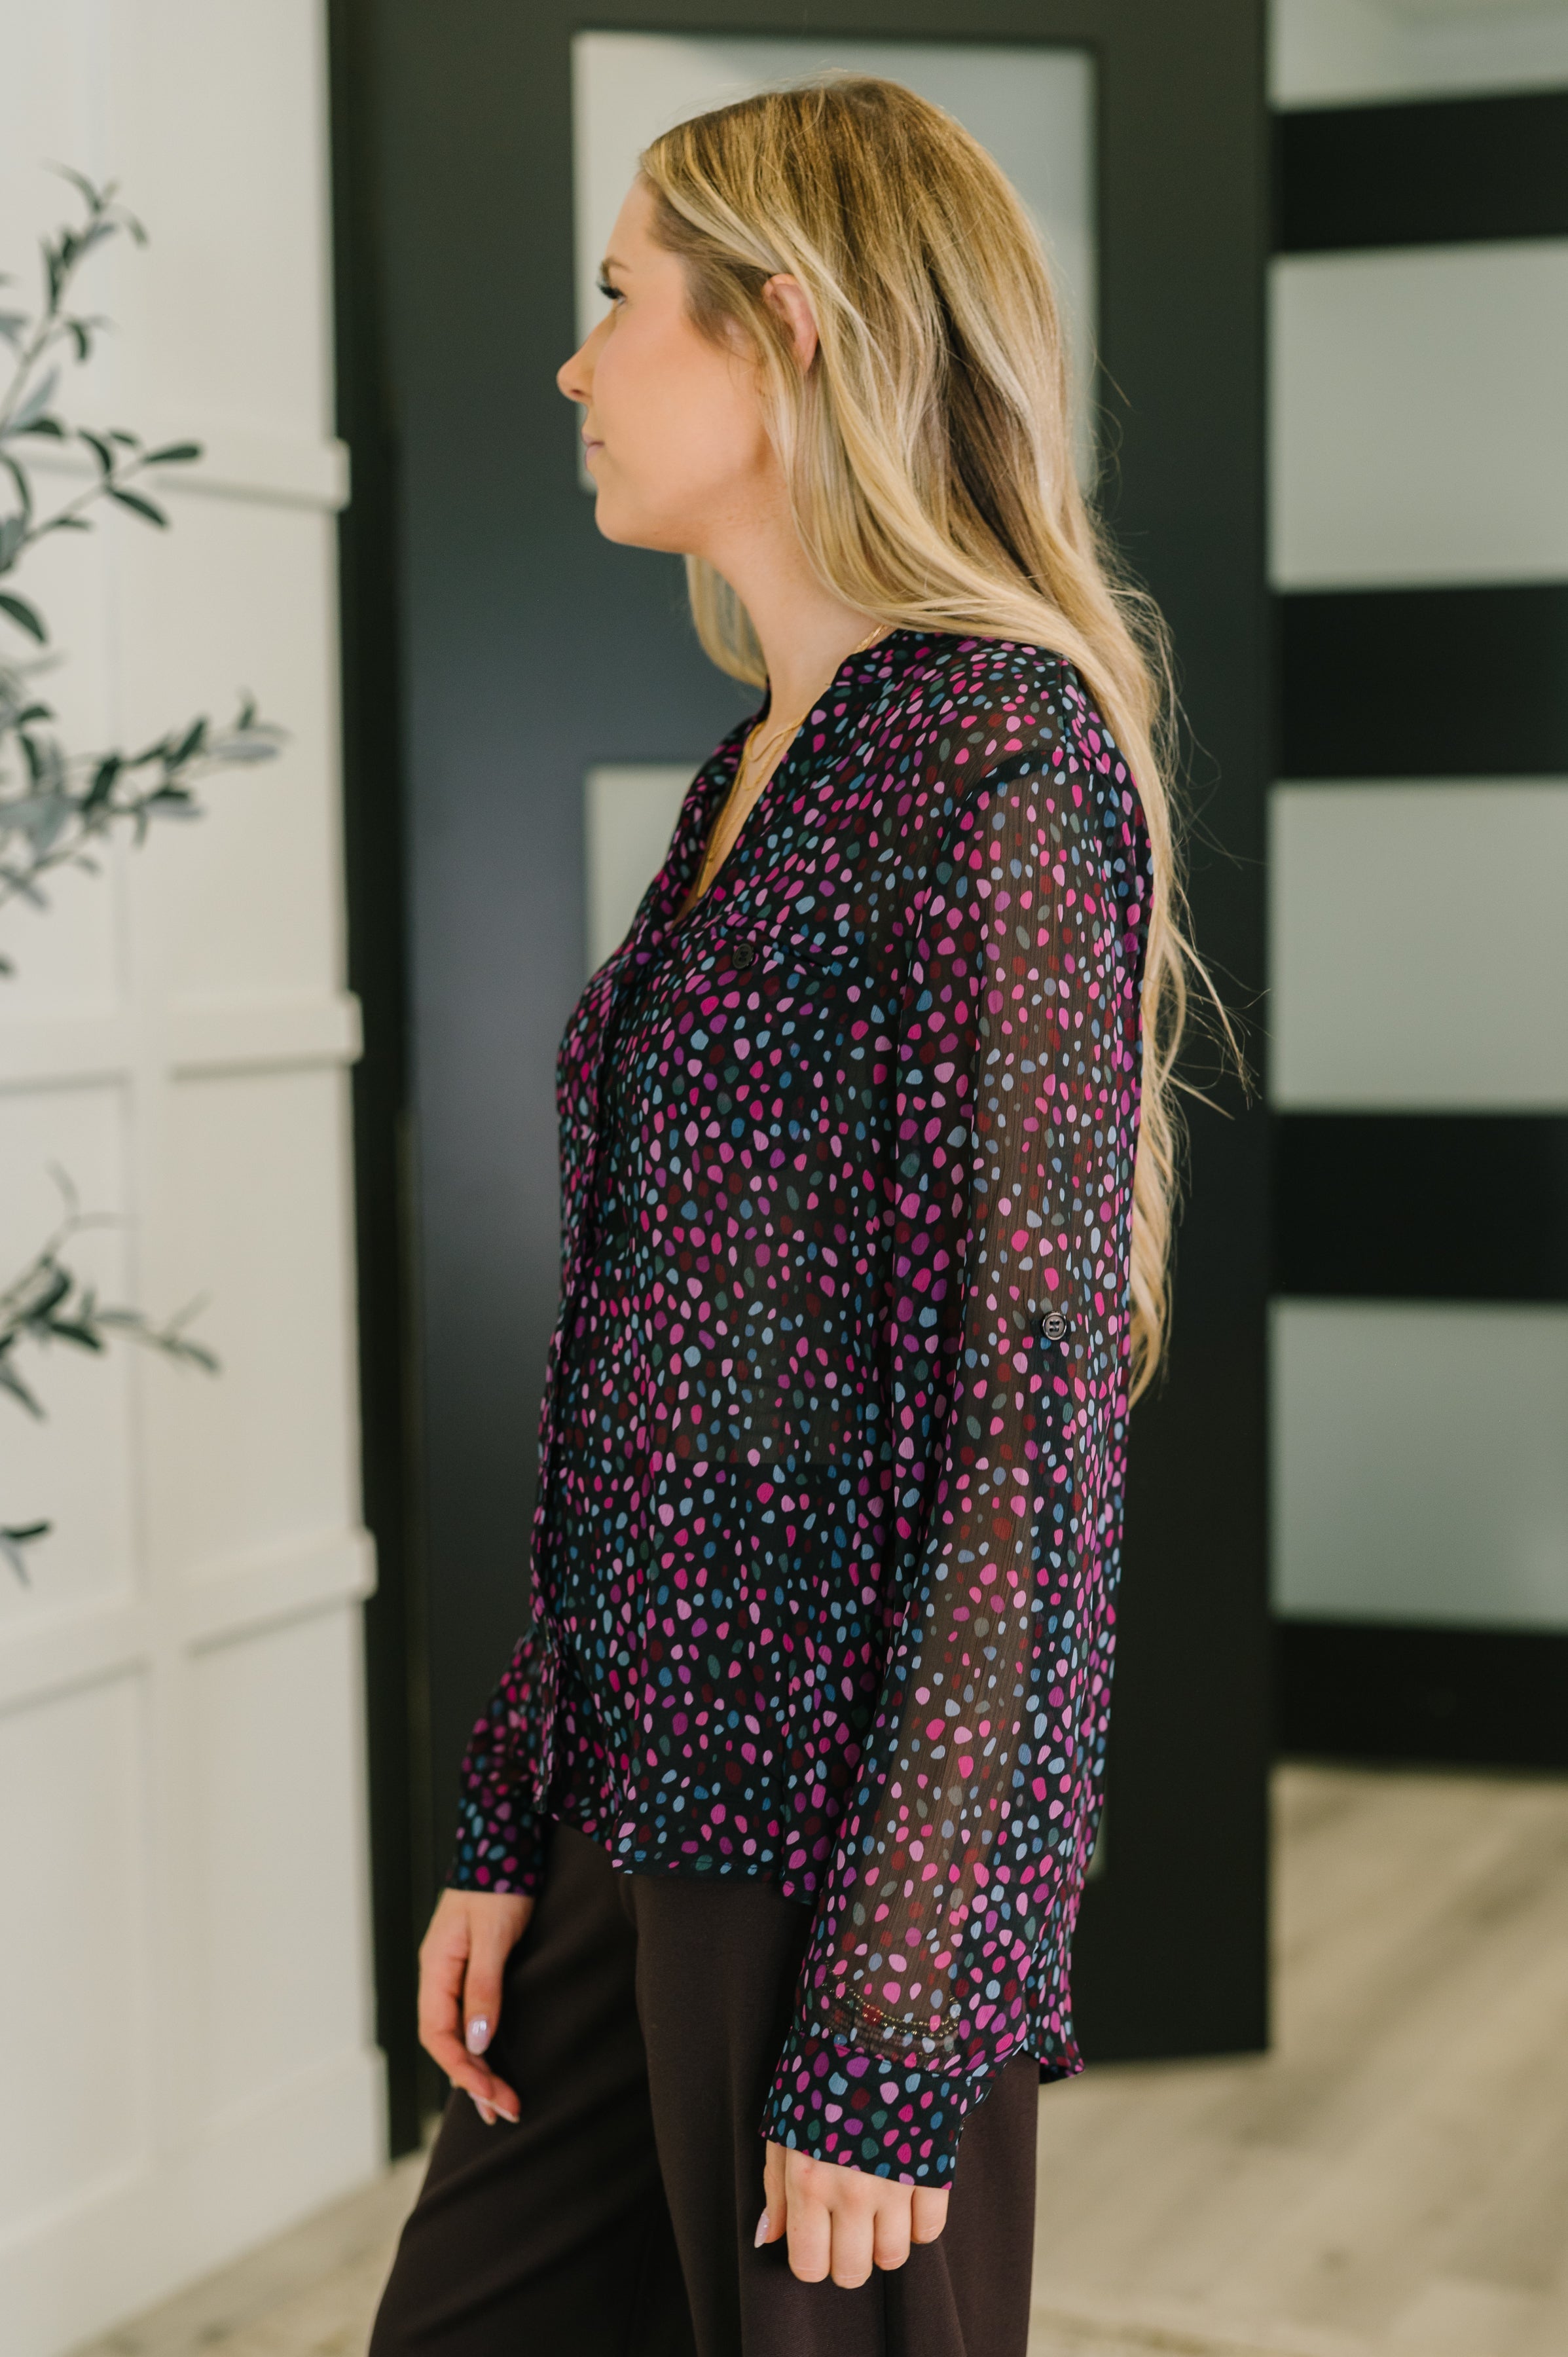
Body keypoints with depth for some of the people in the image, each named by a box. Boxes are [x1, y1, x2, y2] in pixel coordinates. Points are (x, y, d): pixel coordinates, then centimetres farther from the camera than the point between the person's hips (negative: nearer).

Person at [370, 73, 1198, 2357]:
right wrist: (512, 1828, 13)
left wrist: (892, 2030, -19)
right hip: (654, 1801, 8)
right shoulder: (760, 768, 12)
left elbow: (1030, 1412, -19)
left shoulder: (1001, 755, -15)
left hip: (853, 1834, -8)